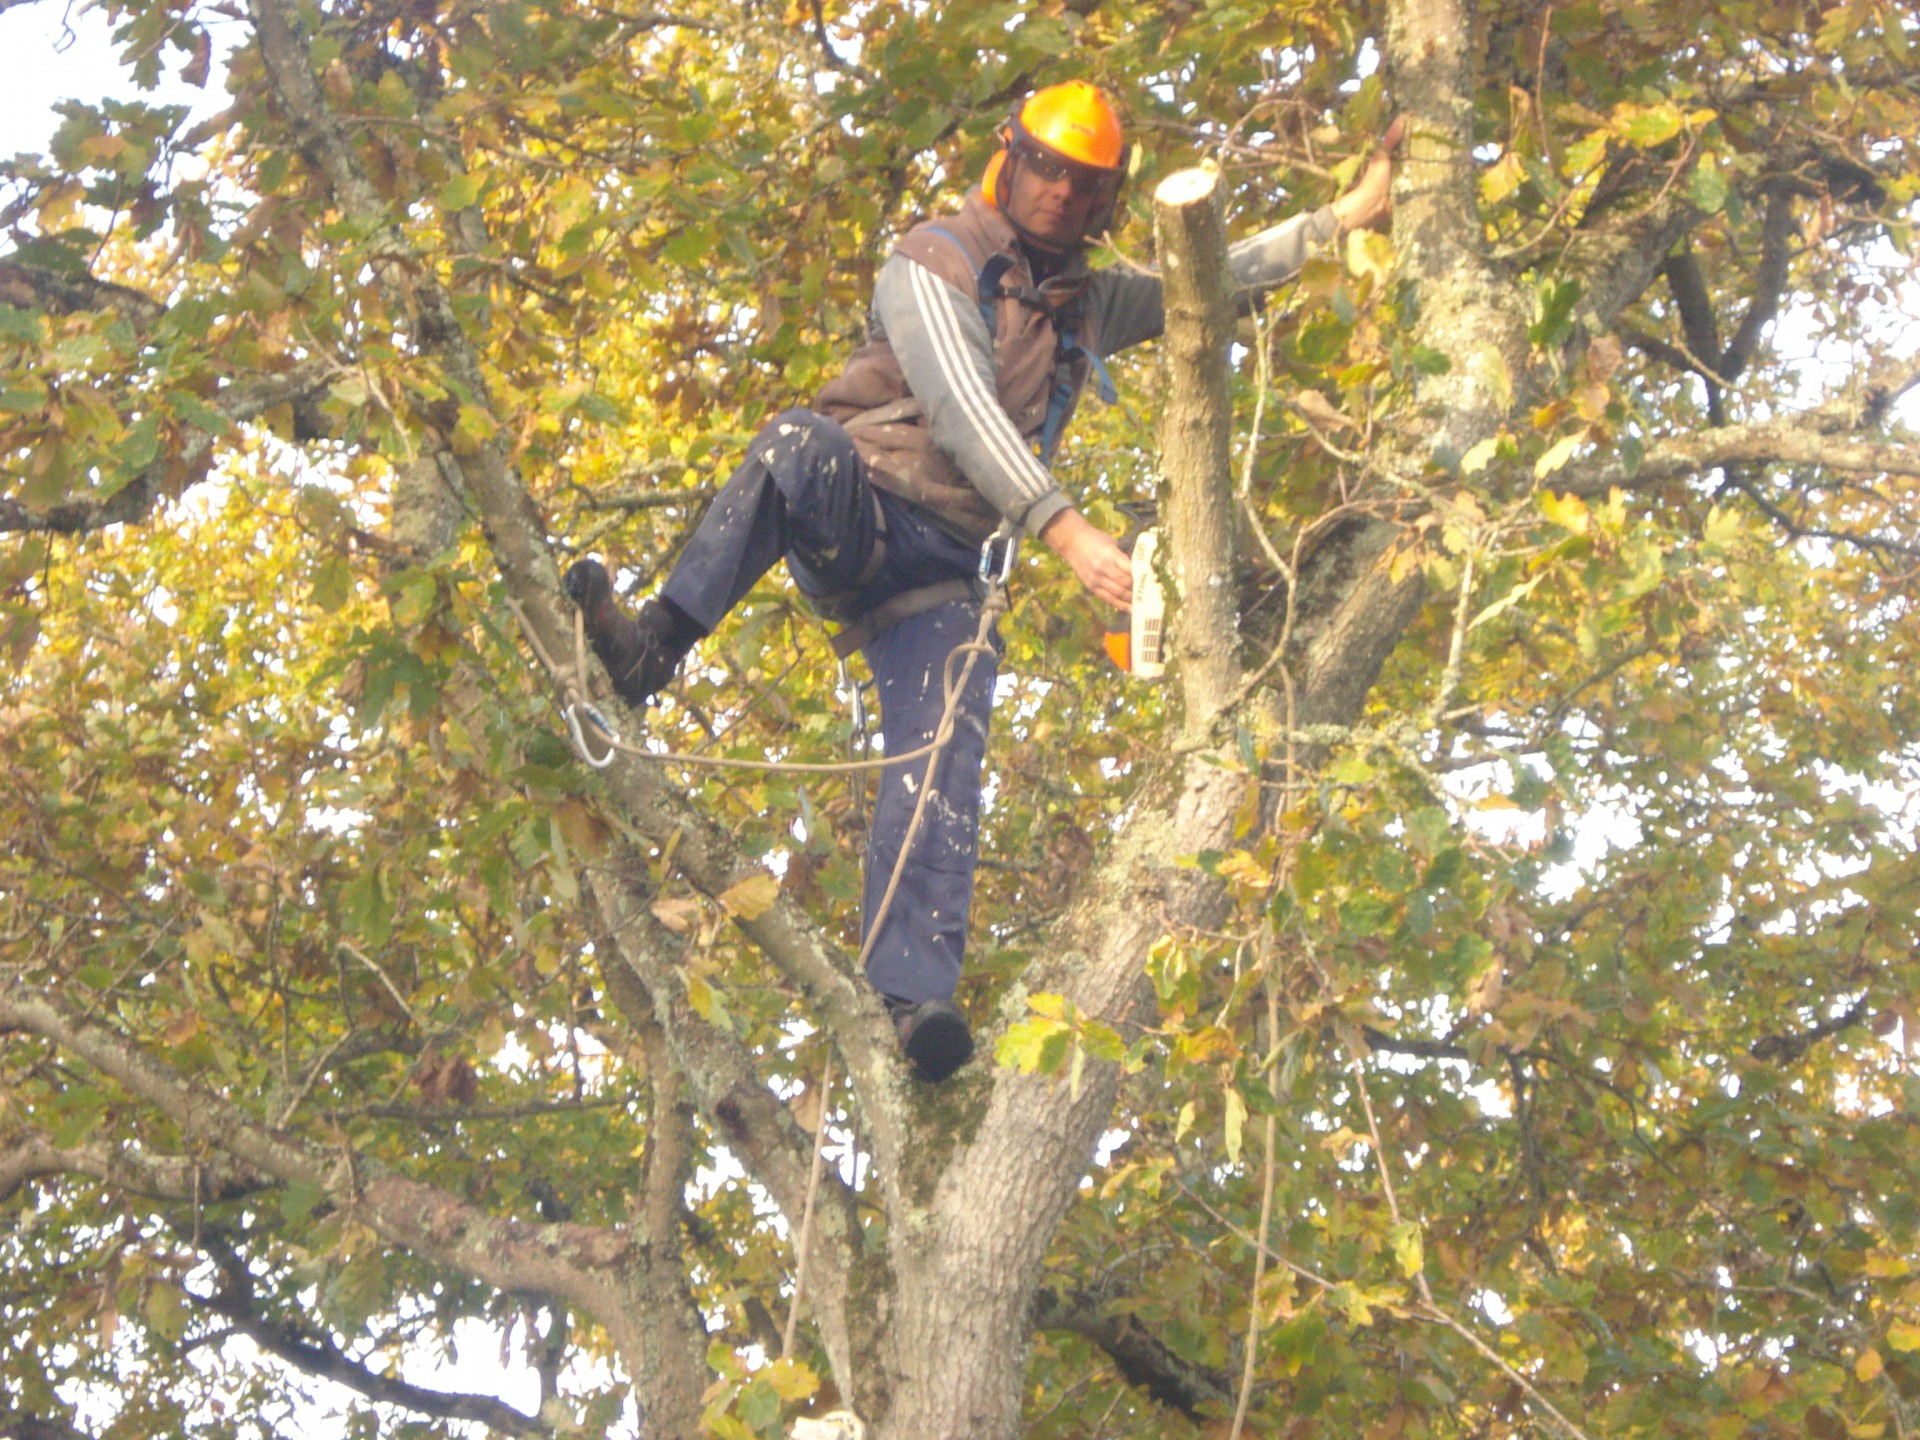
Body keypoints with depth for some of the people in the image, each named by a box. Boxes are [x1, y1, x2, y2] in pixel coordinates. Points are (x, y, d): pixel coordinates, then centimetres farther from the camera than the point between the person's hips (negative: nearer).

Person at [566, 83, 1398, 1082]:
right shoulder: (937, 262, -1)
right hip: (851, 517, -4)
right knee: (803, 443, -40)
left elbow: (1215, 279, 29)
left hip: (945, 569, 4)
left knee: (943, 767, -20)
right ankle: (654, 644, -43)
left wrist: (1348, 214, 21)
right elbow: (964, 411, -15)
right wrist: (1068, 532, -25)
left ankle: (915, 997, -33)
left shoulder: (1086, 304, 22)